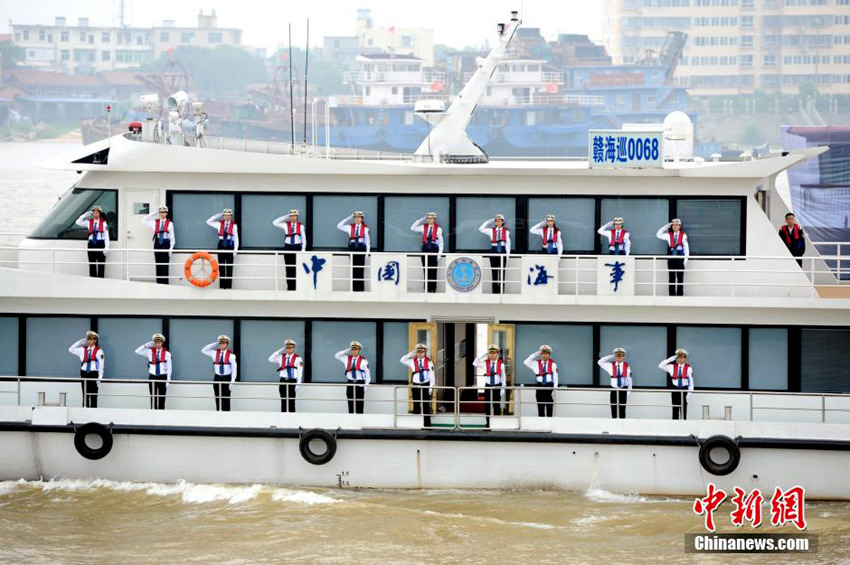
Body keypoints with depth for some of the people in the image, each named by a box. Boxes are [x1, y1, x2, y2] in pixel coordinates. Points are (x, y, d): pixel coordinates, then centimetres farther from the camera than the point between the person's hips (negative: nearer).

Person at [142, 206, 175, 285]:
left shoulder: (170, 223, 1)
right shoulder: (155, 223, 11)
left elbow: (172, 237, 1)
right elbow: (144, 220, 13)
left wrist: (171, 248, -7)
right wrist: (154, 214, 7)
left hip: (166, 244, -3)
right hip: (157, 244, 3)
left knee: (165, 265, -5)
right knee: (158, 265, 3)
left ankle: (165, 283, -2)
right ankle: (158, 283, 7)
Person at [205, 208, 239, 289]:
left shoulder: (234, 226, 0)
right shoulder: (219, 224, 8)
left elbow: (236, 239, -1)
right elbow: (208, 222, 11)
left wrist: (235, 251, -7)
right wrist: (218, 215, 6)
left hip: (230, 247, -3)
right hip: (221, 246, 3)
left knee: (229, 268, 0)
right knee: (221, 267, 3)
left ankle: (228, 286, 3)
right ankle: (222, 286, 7)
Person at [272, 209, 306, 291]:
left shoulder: (301, 226, 2)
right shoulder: (286, 225, 6)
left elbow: (304, 238, 5)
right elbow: (275, 223, 4)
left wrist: (303, 249, -4)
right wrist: (285, 217, 4)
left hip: (297, 247, -2)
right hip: (288, 247, 2)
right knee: (289, 269, 0)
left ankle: (296, 286, -2)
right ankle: (290, 287, 3)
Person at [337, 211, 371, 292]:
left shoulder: (365, 228, 8)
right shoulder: (350, 227, 13)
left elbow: (368, 241, 8)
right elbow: (339, 226, 13)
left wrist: (367, 252, 0)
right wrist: (348, 218, 10)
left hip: (361, 249, -2)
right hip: (352, 249, 2)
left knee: (360, 268, -6)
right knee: (353, 269, -1)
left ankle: (360, 287, -2)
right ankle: (354, 287, 1)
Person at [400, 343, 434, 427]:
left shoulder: (429, 362, 0)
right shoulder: (413, 361, 4)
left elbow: (432, 375, -2)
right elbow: (402, 360, -1)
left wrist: (431, 387, -9)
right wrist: (410, 354, -5)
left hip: (426, 385, -1)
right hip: (416, 385, 1)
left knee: (426, 406, 1)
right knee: (416, 406, 4)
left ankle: (427, 425, 4)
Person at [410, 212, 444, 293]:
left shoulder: (438, 229, 1)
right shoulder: (424, 227, 9)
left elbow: (441, 242, 2)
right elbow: (412, 228, 9)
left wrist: (439, 253, -6)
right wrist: (421, 220, 5)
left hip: (434, 250, -3)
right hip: (425, 249, 3)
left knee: (433, 270, -3)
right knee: (426, 271, 2)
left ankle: (433, 289, 2)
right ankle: (427, 289, 5)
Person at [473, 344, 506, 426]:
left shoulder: (501, 364, -1)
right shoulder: (485, 364, 3)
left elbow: (503, 377, 2)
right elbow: (475, 363, -7)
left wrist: (503, 388, -3)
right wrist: (483, 355, -11)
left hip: (497, 387, -2)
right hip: (488, 386, 2)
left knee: (497, 406, 3)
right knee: (487, 406, 3)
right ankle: (488, 423, 10)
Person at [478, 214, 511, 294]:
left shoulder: (506, 231, 3)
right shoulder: (491, 231, 7)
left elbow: (508, 243, 1)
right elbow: (481, 229, 4)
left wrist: (507, 254, -7)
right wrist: (488, 222, 4)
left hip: (502, 252, -1)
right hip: (494, 252, 1)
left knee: (502, 272, 1)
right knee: (494, 272, 2)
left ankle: (501, 290, 3)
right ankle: (495, 291, 5)